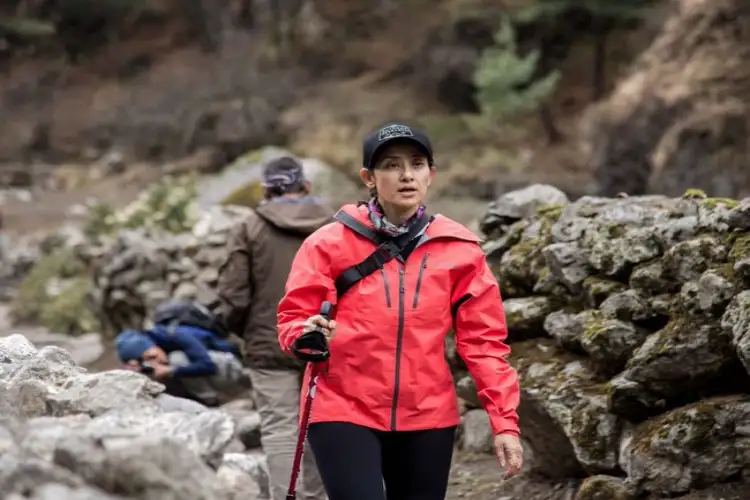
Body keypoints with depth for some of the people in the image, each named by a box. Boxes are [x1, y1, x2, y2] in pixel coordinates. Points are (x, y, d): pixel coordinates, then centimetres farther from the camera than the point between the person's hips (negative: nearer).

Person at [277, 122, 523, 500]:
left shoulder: (458, 249, 2)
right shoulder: (330, 243, -4)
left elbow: (483, 340, 3)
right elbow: (293, 320, -1)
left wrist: (504, 421, -3)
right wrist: (308, 336, -25)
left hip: (427, 416, 3)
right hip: (344, 412, -3)